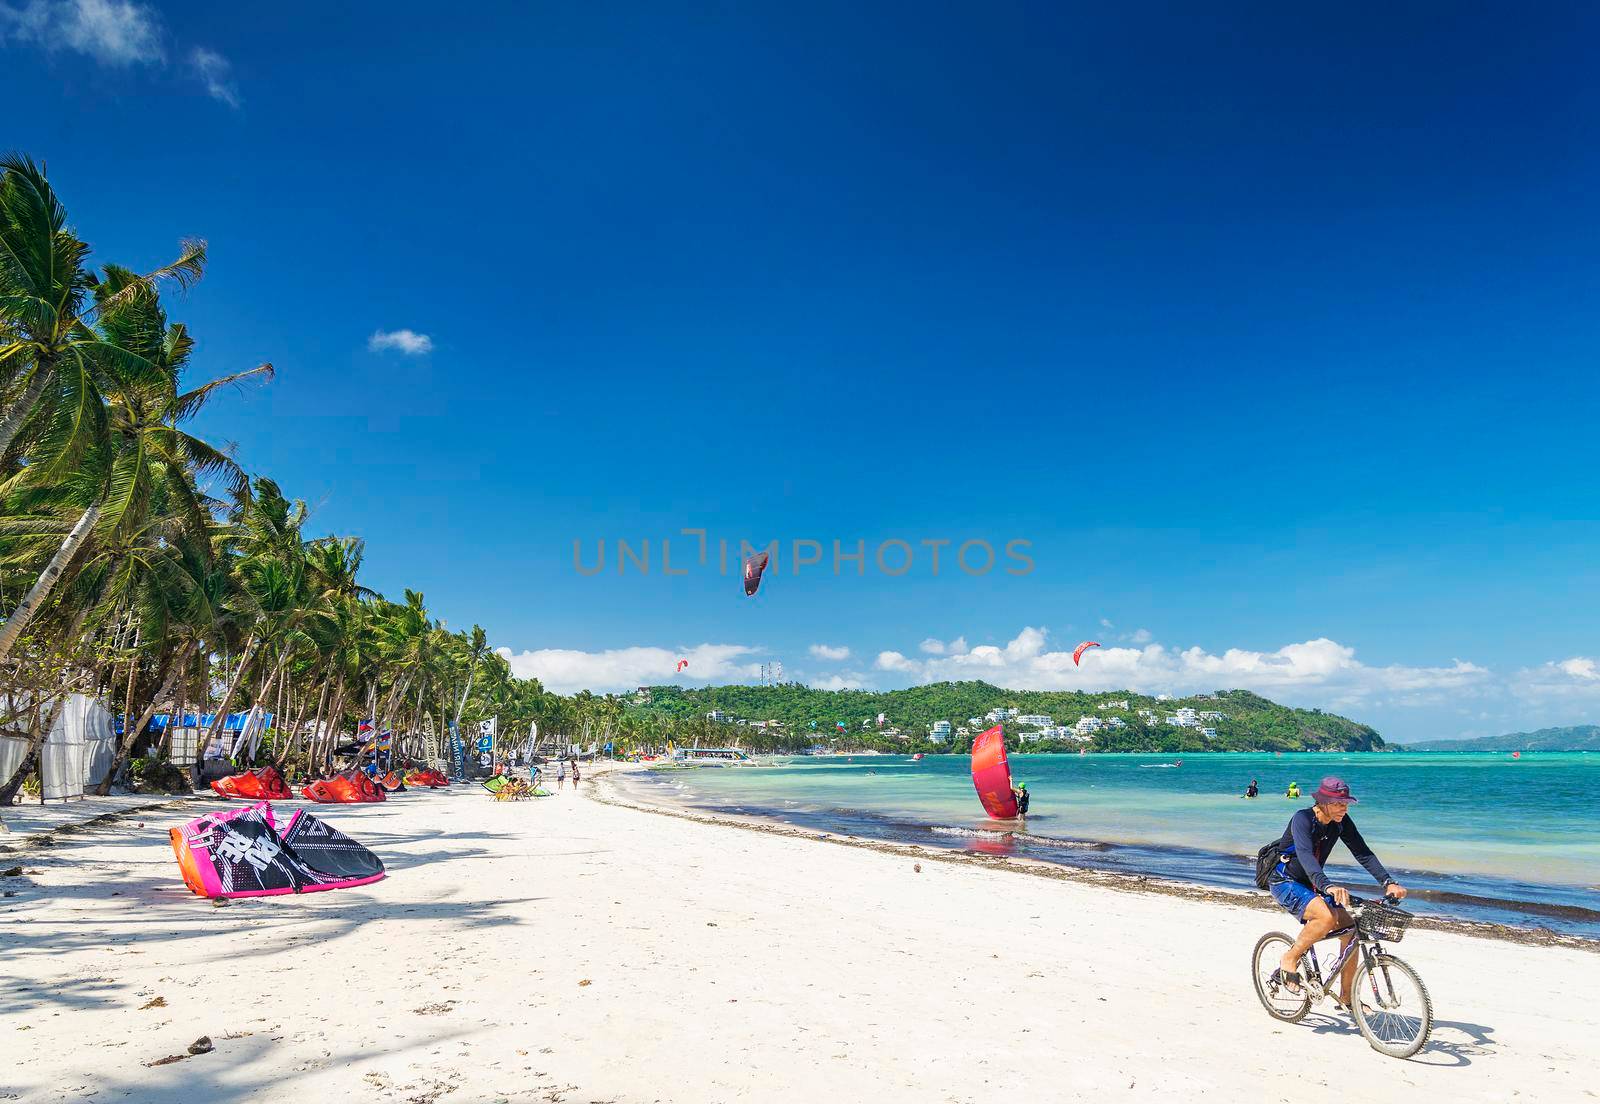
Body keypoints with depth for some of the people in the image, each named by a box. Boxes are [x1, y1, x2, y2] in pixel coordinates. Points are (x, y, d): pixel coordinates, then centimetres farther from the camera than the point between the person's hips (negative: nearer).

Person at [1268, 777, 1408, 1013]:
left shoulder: (1341, 822, -5)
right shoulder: (1302, 819, -25)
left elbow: (1363, 853, -7)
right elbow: (1305, 855, -39)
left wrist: (1388, 883, -22)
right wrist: (1327, 886, -54)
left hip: (1310, 884, 7)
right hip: (1284, 881, -7)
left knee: (1350, 928, -6)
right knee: (1326, 916, -31)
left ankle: (1346, 997, 11)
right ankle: (1289, 961, -12)